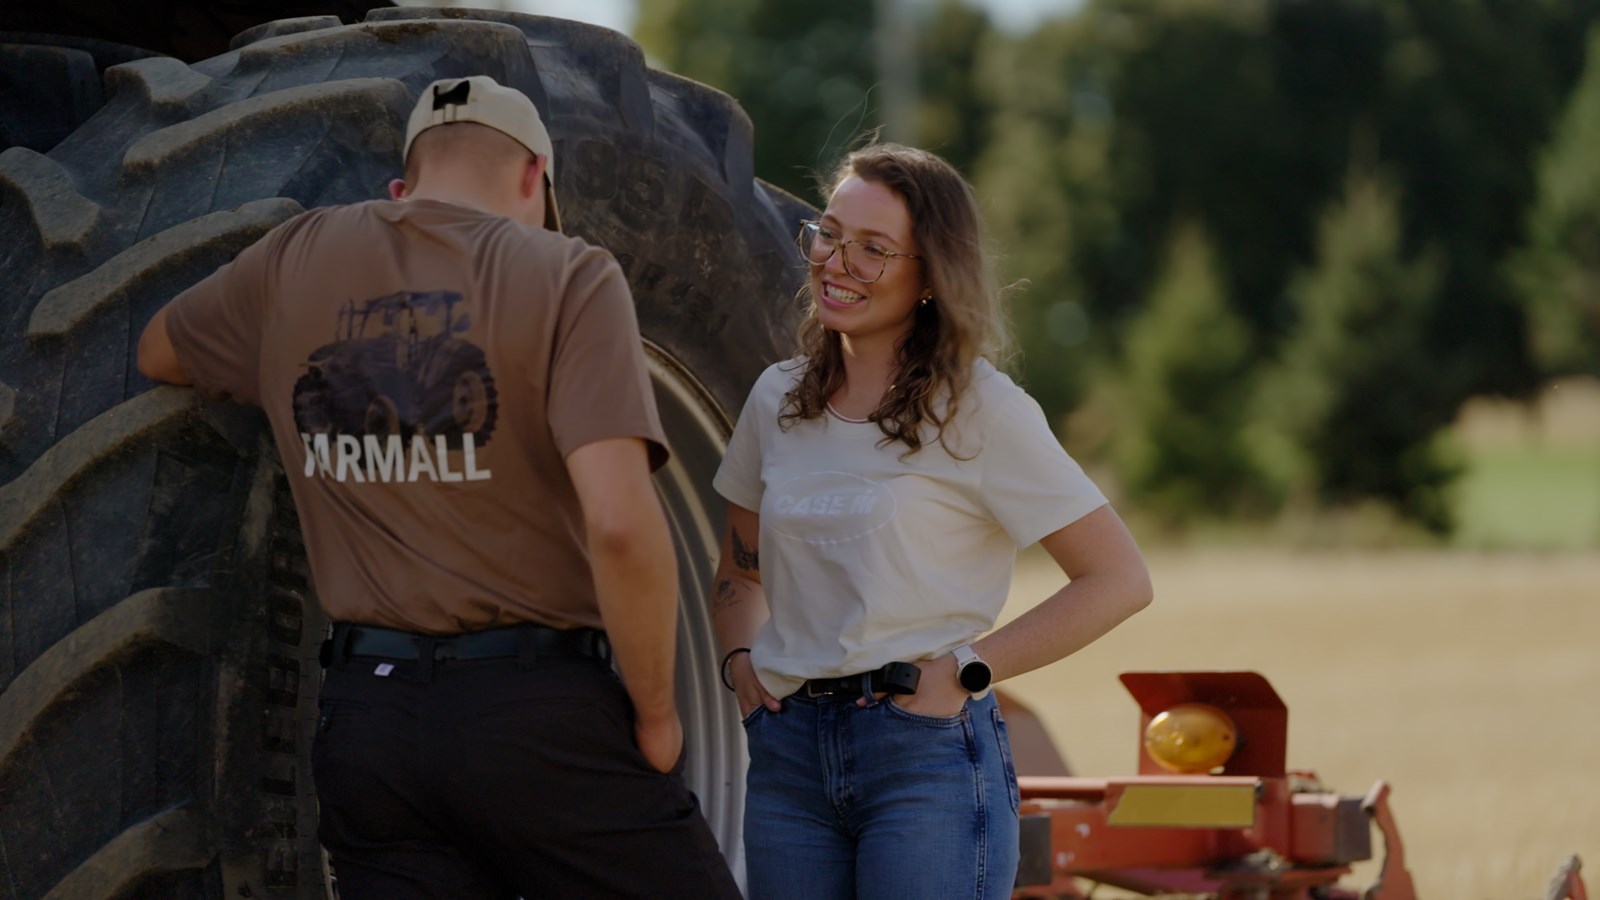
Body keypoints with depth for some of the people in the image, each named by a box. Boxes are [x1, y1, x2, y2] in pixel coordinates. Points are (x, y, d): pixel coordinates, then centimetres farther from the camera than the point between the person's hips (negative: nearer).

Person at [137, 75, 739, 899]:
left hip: (366, 718, 5)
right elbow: (620, 523, -18)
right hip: (539, 713, -4)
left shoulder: (294, 264, 8)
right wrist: (654, 713, -5)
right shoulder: (565, 279, -6)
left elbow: (157, 354, 29)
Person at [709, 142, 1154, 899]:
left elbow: (1117, 579, -7)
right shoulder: (778, 401, 11)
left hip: (928, 757, -5)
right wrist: (738, 659, 6)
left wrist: (966, 670, -12)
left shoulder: (978, 410, -5)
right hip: (789, 754, 5)